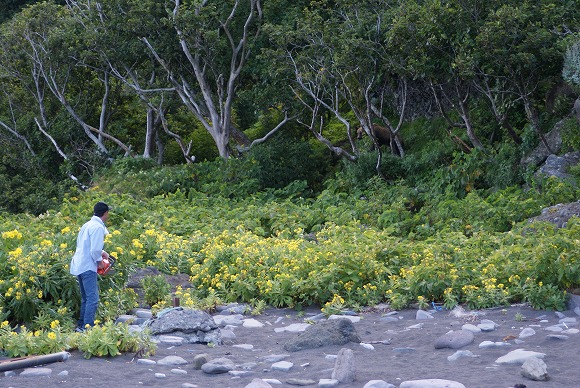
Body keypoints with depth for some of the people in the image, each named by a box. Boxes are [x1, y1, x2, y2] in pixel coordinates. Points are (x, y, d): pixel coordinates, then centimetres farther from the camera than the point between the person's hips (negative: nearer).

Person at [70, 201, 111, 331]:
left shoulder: (88, 225, 15)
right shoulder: (98, 227, -14)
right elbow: (95, 250, -20)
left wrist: (101, 252, 16)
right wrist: (100, 261, -3)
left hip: (78, 266, 10)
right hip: (88, 267, -10)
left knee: (86, 298, 16)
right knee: (93, 298, -11)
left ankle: (81, 325, 19)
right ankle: (87, 327, -15)